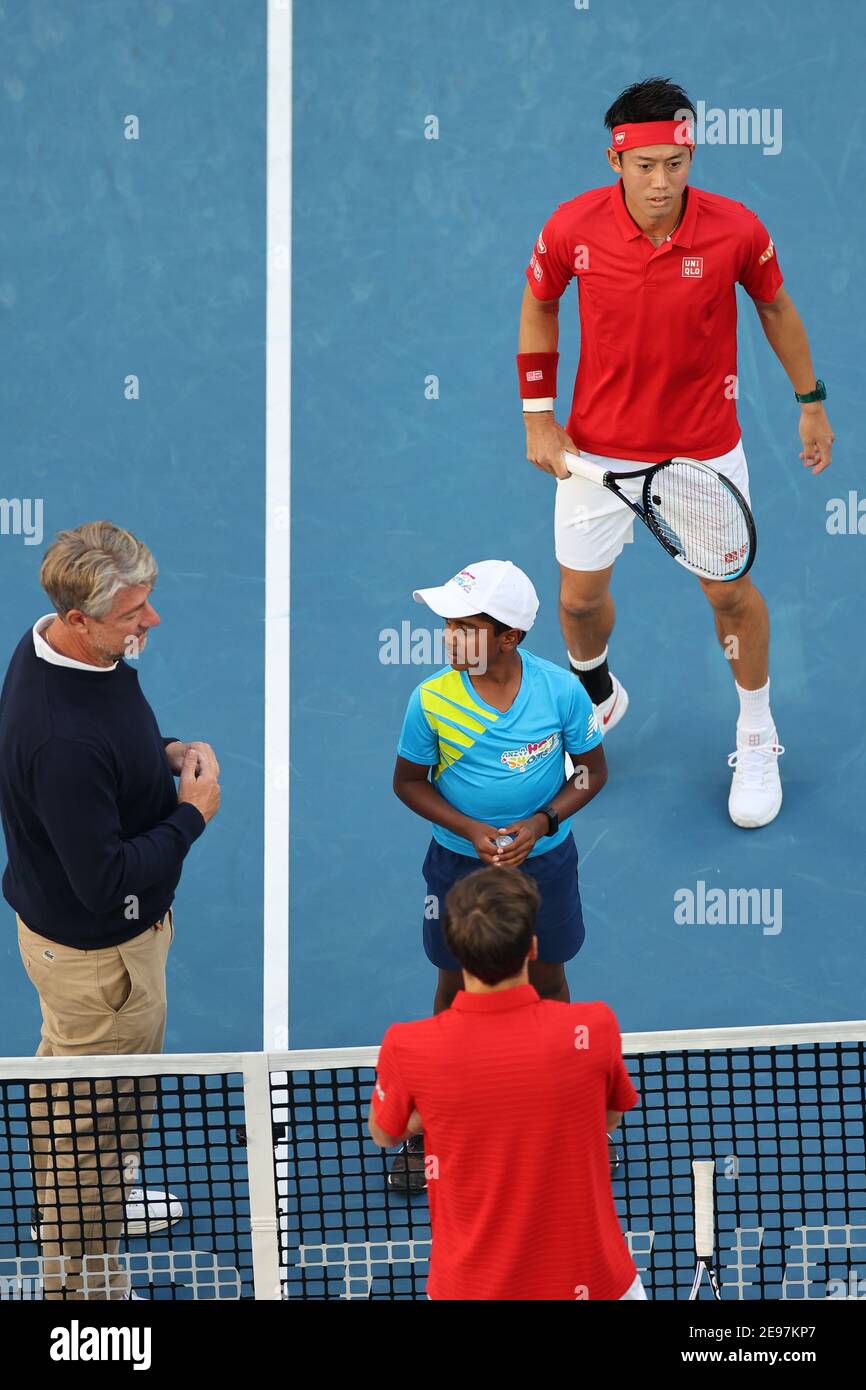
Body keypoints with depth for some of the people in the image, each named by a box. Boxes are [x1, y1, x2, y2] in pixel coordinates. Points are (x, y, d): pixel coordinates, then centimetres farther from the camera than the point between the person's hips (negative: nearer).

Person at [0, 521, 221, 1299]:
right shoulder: (63, 740, -39)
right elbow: (107, 883, -33)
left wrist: (163, 754, -3)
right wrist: (192, 813, -21)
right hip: (98, 951, -10)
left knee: (72, 1083, 32)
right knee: (96, 1113, 10)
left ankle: (103, 1194, 56)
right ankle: (82, 1279, 28)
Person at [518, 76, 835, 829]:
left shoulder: (736, 230, -21)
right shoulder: (574, 226, -19)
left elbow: (776, 307, -1)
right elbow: (539, 306, 0)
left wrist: (811, 403, 6)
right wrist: (538, 416, -3)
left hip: (704, 447, -1)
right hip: (597, 446, 1)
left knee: (730, 591, 8)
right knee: (581, 594, 11)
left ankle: (757, 739, 31)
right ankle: (597, 696, 45)